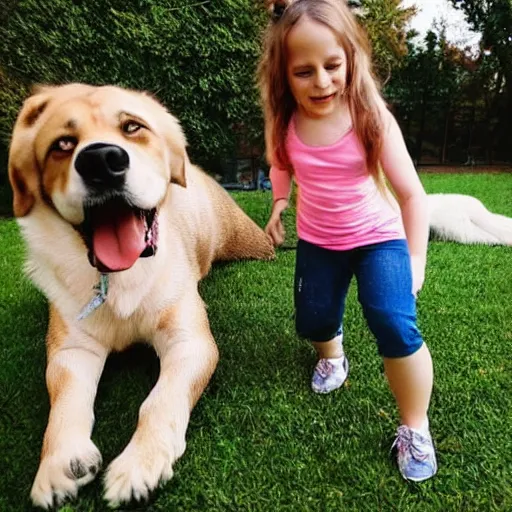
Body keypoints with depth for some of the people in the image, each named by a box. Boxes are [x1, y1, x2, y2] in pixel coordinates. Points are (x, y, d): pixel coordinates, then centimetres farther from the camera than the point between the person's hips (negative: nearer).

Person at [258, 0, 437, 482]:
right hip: (317, 241, 4)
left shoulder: (372, 118, -23)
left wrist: (415, 257, -14)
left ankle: (415, 429, 5)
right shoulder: (284, 122, -13)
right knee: (312, 321, 12)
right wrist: (279, 201, 4)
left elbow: (411, 192, -16)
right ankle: (332, 353, 52)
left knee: (397, 328, -19)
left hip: (378, 237, -3)